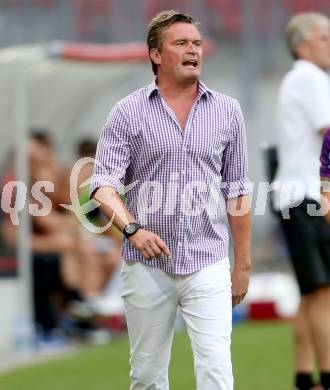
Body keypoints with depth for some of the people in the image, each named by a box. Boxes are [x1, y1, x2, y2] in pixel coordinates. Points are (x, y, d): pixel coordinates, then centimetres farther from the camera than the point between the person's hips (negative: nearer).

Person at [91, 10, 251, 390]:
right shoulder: (127, 113, 1)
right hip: (146, 267, 0)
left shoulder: (227, 111, 8)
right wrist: (132, 228, -24)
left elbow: (236, 191, 12)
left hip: (208, 264, 0)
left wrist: (243, 264, 11)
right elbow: (104, 184, -6)